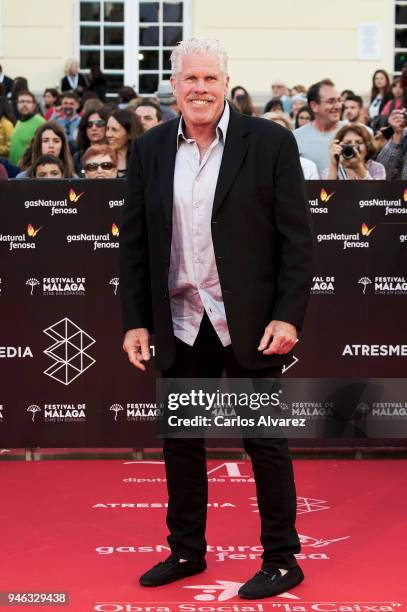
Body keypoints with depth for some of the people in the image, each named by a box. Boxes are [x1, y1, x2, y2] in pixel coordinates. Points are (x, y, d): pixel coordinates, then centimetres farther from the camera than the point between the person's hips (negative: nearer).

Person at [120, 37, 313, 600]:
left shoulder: (271, 143, -5)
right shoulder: (150, 150, 5)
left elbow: (296, 238, -6)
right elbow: (134, 241, 7)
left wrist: (288, 317, -13)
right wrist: (135, 321, 2)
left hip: (251, 322, -4)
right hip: (180, 324, 4)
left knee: (266, 441, 5)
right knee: (180, 441, 13)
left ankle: (282, 559, 18)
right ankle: (186, 551, 28)